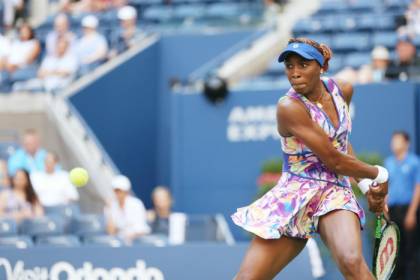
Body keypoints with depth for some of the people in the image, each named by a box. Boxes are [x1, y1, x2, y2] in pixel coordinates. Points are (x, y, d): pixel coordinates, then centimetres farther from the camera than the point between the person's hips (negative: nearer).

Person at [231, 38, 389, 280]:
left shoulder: (343, 90, 4)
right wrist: (379, 174, 0)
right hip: (293, 196, -3)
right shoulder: (290, 107, -15)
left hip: (335, 193, 3)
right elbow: (334, 161, -13)